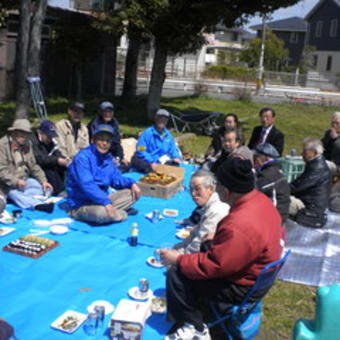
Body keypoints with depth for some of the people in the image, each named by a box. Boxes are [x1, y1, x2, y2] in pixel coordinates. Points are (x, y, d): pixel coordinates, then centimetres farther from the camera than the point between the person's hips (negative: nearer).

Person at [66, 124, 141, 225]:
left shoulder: (108, 158, 9)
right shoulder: (83, 157, -16)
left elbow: (116, 179, 16)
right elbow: (86, 185, -27)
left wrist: (132, 183, -4)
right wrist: (106, 202, -34)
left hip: (102, 200, 8)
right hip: (82, 205, -8)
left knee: (132, 193, 0)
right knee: (102, 212, -38)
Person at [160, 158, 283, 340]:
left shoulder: (239, 227, -36)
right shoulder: (261, 199, -6)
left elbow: (212, 266, -28)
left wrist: (177, 259, -13)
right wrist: (216, 239, 12)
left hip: (243, 288, -10)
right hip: (258, 274, 10)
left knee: (176, 274, -11)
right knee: (201, 248, 21)